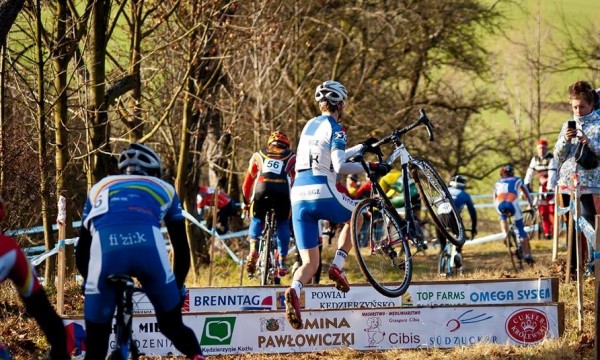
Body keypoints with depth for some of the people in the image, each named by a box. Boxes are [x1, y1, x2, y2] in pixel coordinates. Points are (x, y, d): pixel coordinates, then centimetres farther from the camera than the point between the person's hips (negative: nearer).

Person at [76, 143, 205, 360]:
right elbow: (181, 246, 36)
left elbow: (82, 250, 38)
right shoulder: (164, 188, 36)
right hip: (148, 244, 0)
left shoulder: (100, 187, 38)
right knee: (172, 325, 22)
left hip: (105, 246, 0)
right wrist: (179, 286, 50)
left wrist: (89, 282, 53)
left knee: (96, 342, 11)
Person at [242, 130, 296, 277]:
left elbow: (247, 183, 30)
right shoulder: (292, 158, 26)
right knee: (283, 224, 20)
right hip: (283, 192, 0)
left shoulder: (258, 155, 28)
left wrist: (246, 201, 42)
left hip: (261, 190, 0)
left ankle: (253, 250, -3)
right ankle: (282, 263, 16)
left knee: (257, 220, 22)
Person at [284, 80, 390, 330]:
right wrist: (371, 167, -7)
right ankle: (337, 266, 9)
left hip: (298, 197, 6)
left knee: (310, 263, 3)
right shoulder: (334, 128, -2)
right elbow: (339, 166, -14)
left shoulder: (310, 125, 23)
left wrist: (362, 147, 46)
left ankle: (294, 291, -30)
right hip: (322, 194, -6)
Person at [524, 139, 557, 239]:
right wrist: (527, 185, -7)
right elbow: (530, 173, 4)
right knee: (542, 211, 1)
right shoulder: (535, 159, 7)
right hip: (542, 186, 6)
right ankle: (546, 233, 5)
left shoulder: (551, 159, -13)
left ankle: (555, 231, -10)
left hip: (551, 186, -6)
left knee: (552, 211, -12)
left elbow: (552, 174, -22)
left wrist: (549, 188, -31)